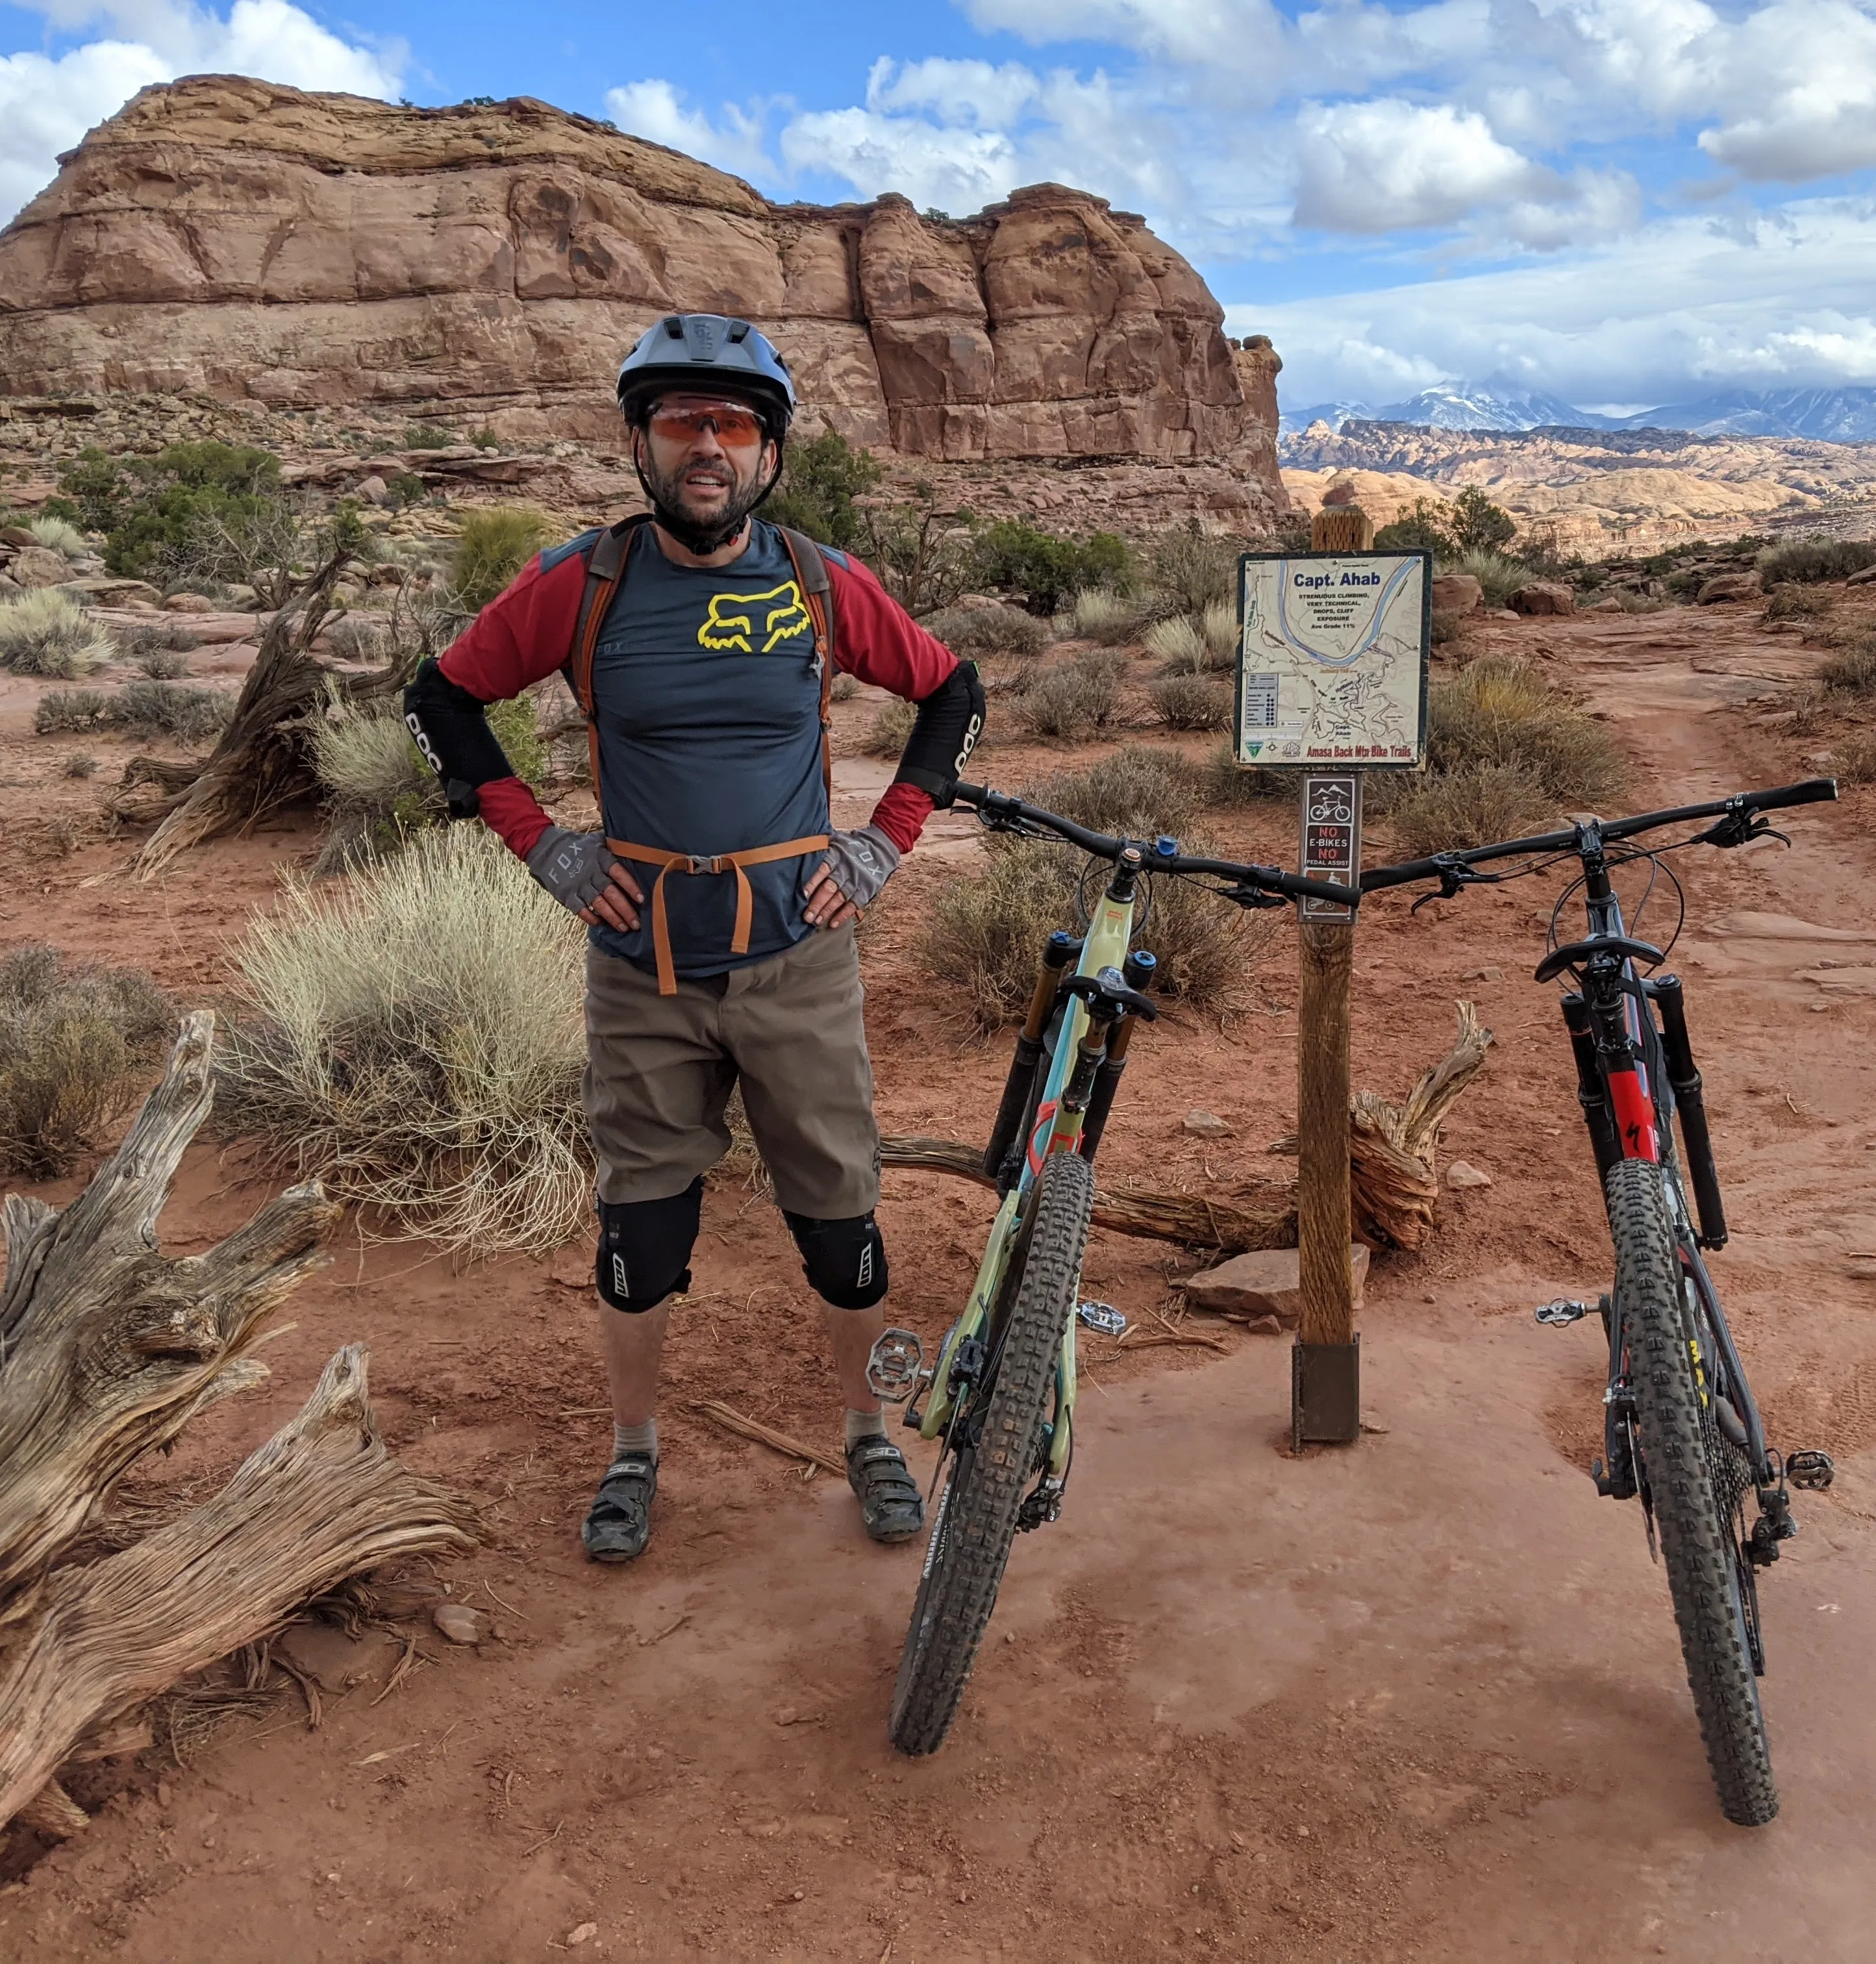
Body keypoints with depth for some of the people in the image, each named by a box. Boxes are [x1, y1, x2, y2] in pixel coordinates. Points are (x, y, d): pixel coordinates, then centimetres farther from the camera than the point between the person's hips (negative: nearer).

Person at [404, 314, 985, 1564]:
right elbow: (444, 700, 9)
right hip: (643, 961, 0)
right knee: (641, 1224, 9)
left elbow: (953, 693, 11)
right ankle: (635, 1453, 30)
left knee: (840, 1215, 7)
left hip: (797, 956, 0)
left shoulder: (823, 586, -2)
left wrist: (888, 838, 4)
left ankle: (872, 1436, 29)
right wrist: (538, 840, 1)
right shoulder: (581, 585, -4)